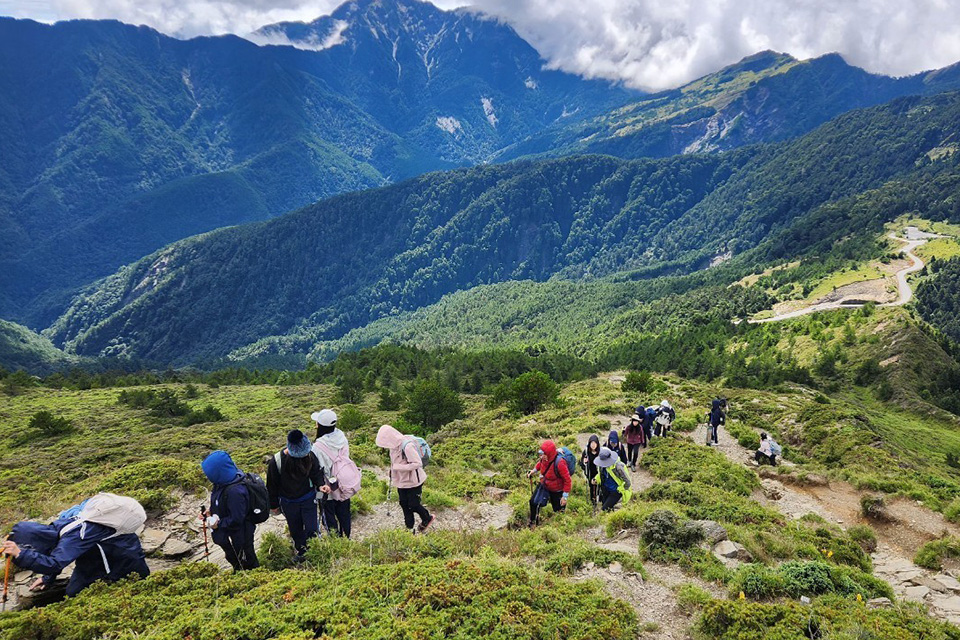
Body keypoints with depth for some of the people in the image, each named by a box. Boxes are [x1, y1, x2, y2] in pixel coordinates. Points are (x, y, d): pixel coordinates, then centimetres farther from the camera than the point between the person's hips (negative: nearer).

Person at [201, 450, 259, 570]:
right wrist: (211, 513, -1)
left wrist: (218, 524, -20)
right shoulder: (224, 483, -7)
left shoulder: (234, 492, -37)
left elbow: (236, 520, -31)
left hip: (237, 537, -9)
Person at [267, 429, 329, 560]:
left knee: (312, 529, 0)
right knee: (296, 530, 19)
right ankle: (301, 551, 45)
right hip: (288, 503, 0)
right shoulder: (276, 462, -27)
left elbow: (316, 472, -4)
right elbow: (272, 485, -11)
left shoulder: (309, 455, -23)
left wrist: (320, 485, -24)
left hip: (308, 499, 0)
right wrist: (274, 505, 1)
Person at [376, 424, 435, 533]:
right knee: (404, 504, 13)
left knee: (413, 505, 3)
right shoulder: (394, 446, -4)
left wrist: (398, 467, -29)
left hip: (413, 481, -7)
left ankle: (427, 518, 29)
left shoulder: (407, 446, -30)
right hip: (402, 481, 8)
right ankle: (409, 527, 28)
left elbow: (418, 463, -29)